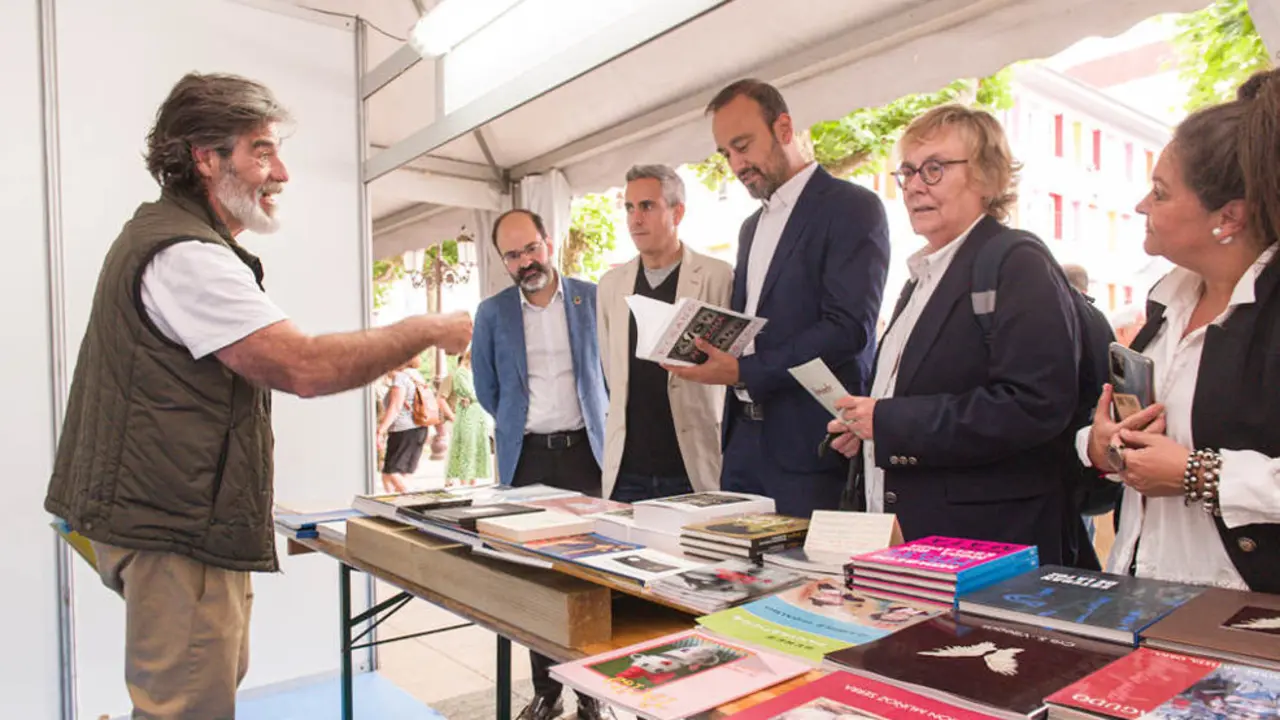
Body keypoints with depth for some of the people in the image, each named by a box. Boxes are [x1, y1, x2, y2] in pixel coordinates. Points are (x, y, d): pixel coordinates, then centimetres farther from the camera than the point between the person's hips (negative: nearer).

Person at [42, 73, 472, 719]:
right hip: (179, 531, -11)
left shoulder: (158, 232, 16)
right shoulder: (187, 256, -21)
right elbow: (307, 367, -28)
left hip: (174, 520, 11)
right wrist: (427, 331, -18)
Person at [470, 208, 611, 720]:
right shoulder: (492, 312, 4)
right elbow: (486, 389, 13)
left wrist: (596, 421, 10)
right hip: (525, 456, 1)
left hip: (584, 449, -1)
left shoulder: (592, 297, 1)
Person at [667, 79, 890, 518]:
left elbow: (847, 328, -17)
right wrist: (708, 347, 1)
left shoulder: (852, 208, -6)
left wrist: (744, 372, -20)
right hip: (745, 443, 7)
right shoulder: (752, 227, 19)